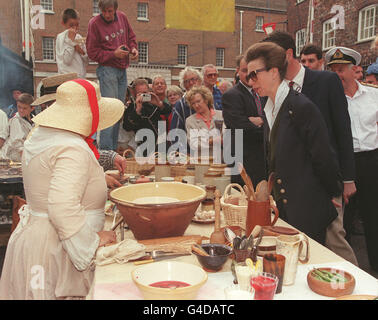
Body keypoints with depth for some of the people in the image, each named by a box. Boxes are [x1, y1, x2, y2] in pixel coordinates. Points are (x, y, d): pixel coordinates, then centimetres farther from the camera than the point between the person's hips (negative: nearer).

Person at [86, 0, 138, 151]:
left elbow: (131, 36, 23)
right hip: (107, 69, -6)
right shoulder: (94, 23, -7)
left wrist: (133, 48, 2)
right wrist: (113, 54, -16)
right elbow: (92, 53, -7)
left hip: (123, 70, 6)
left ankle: (114, 147, 16)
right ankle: (106, 150, -7)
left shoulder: (122, 17, 9)